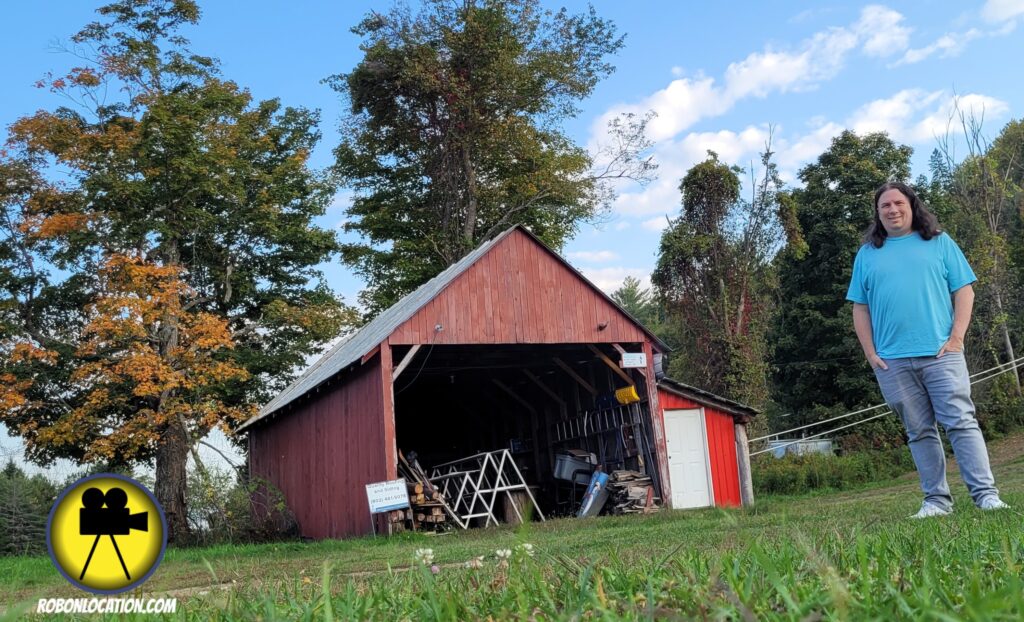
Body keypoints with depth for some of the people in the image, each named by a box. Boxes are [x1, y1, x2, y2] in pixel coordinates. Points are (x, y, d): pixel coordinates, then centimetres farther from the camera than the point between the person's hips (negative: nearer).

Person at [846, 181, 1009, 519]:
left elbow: (964, 291, 5)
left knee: (961, 421, -6)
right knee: (920, 432, 7)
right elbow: (860, 307, 11)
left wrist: (956, 338, -6)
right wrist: (870, 352, 2)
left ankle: (986, 493, -3)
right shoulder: (867, 254, 13)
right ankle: (936, 499, 12)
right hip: (891, 361, 2)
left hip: (940, 353, -2)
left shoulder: (939, 242, 10)